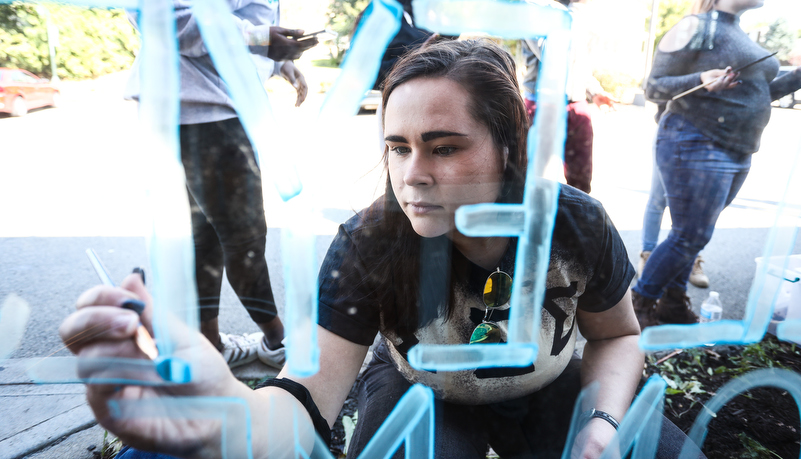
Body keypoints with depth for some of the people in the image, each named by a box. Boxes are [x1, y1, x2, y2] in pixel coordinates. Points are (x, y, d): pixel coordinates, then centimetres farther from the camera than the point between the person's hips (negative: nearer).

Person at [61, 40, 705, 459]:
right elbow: (306, 404, -32)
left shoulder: (577, 225, -21)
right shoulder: (366, 247, -27)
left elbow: (617, 335, -3)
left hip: (549, 392, 3)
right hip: (423, 396, -2)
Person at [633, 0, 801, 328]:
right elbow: (653, 87, -12)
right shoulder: (695, 27, -7)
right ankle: (640, 305, 5)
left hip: (737, 155, 9)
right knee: (690, 237, -9)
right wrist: (700, 81, -28)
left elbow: (753, 95, 23)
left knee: (694, 233, 11)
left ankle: (673, 303, 22)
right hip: (695, 147, -8)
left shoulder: (739, 35, 18)